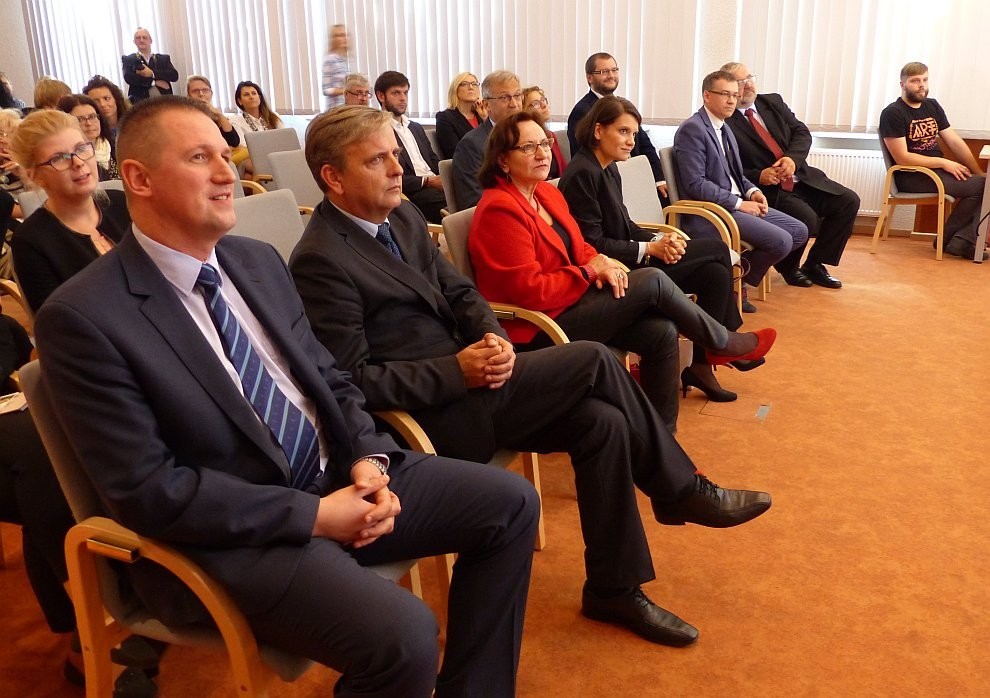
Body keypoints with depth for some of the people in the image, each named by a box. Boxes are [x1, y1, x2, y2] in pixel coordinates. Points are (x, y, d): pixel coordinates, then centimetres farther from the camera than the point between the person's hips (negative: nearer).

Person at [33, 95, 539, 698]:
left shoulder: (260, 260, 8)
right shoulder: (83, 316, -14)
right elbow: (146, 489, -17)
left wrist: (369, 458, -7)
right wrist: (311, 514, -19)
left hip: (338, 476, 8)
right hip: (225, 534, -7)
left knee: (510, 503, 1)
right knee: (404, 635, -29)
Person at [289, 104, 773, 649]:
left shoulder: (401, 216, 8)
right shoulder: (320, 261, -17)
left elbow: (458, 291, 13)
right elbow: (353, 379, -18)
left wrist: (493, 337, -9)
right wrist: (459, 371, -22)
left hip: (465, 380, 8)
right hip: (431, 412, -8)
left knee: (602, 423, -9)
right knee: (593, 361, -15)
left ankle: (613, 588, 7)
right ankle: (681, 491, 6)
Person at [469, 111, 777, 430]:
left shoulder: (547, 192, 9)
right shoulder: (499, 210, -19)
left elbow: (576, 247, 17)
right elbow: (530, 292, -22)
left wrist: (601, 264, -7)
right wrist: (590, 272, -14)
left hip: (570, 302, 9)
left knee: (662, 332, -11)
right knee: (652, 280, -14)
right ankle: (723, 344, 9)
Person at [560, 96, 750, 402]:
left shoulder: (608, 169, 12)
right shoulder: (582, 174, -17)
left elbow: (625, 227, 13)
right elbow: (592, 245, -21)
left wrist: (659, 239, -6)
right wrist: (650, 249, -16)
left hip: (628, 263, 9)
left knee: (715, 272, -7)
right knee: (716, 248, -6)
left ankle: (701, 365, 0)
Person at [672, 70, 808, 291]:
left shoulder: (725, 129, 17)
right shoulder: (692, 129, -13)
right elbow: (695, 184, -20)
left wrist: (752, 191, 3)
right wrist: (739, 203, -17)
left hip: (736, 203, 10)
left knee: (799, 232, 5)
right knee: (781, 241, -21)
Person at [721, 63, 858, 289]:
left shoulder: (773, 102, 12)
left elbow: (801, 132, 9)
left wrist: (792, 158, -10)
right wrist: (758, 176, -24)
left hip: (801, 178, 8)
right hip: (767, 189, -7)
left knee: (848, 201, -4)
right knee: (807, 219, -28)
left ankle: (814, 265, 7)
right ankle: (788, 266, 4)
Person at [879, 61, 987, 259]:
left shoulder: (933, 106, 16)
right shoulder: (892, 113, -7)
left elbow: (955, 142, 12)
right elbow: (902, 157, -14)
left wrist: (979, 174, 2)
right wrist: (944, 163, -16)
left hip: (939, 171, 8)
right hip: (912, 177, -7)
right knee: (979, 187, -19)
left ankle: (964, 240, -18)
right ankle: (947, 238, -3)